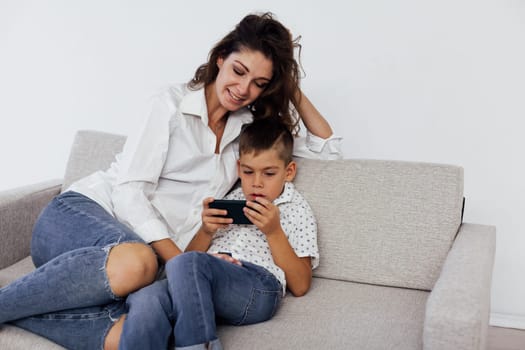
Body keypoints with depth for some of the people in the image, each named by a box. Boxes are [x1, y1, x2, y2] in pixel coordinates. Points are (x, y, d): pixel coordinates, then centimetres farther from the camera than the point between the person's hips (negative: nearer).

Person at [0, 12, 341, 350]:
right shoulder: (174, 103, -1)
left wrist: (293, 88, 10)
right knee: (135, 260, -42)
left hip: (146, 248, 4)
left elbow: (326, 148, 19)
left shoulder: (248, 130, 15)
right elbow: (129, 190, -9)